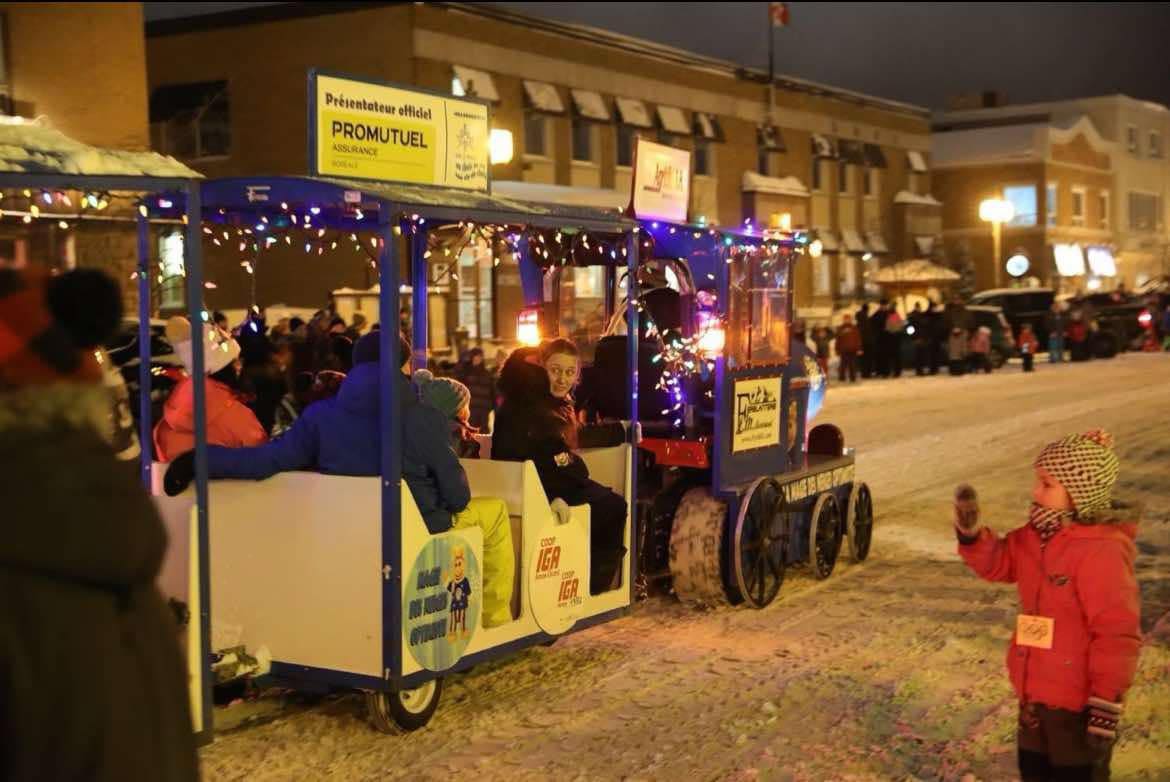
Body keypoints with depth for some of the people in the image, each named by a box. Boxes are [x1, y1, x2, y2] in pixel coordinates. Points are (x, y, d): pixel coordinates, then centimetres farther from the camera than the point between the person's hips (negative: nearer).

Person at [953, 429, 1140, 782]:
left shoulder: (1101, 552, -24)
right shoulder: (1038, 535, 2)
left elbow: (1117, 636, -23)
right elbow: (998, 562, 14)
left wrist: (1106, 707, -22)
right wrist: (970, 530, -7)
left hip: (1078, 702, -9)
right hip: (1035, 693, 9)